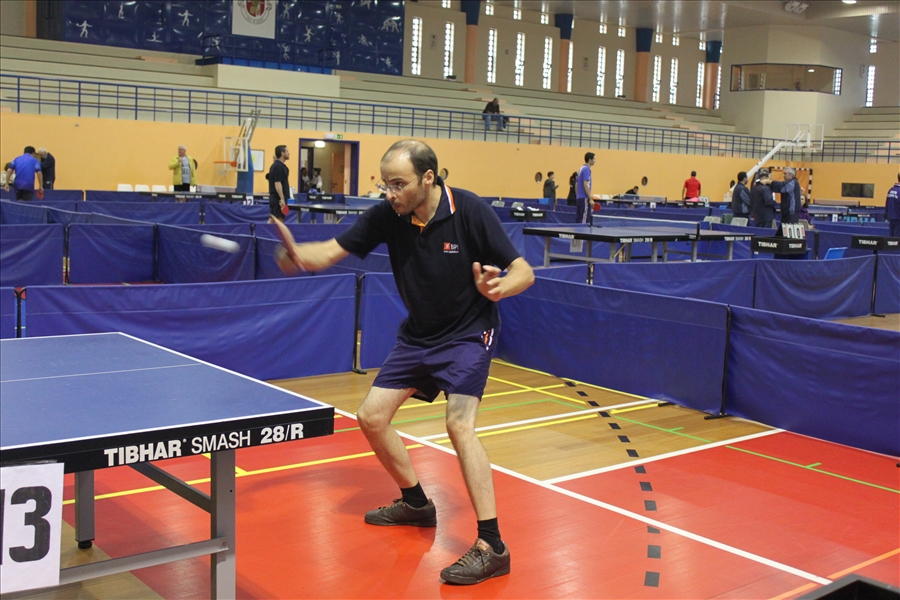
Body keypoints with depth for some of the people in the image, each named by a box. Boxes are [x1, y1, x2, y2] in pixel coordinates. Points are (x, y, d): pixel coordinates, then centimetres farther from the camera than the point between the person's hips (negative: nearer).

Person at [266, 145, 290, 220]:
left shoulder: (274, 165, 14)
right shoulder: (279, 167, -15)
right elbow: (277, 183, -21)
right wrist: (282, 199, -24)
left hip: (273, 198, 10)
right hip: (279, 199, -10)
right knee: (279, 221, -8)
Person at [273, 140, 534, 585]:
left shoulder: (470, 212, -22)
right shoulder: (387, 216, -11)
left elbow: (523, 272, -19)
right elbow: (330, 251, -13)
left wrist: (498, 288, -41)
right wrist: (298, 255, -36)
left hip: (467, 333, -6)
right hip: (417, 334, 6)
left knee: (459, 424, -24)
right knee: (371, 417, 5)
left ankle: (492, 547, -16)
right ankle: (416, 503, 29)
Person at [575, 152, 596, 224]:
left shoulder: (581, 169, 16)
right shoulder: (586, 169, -11)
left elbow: (576, 185, 19)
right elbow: (585, 185, -19)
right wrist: (591, 199, -19)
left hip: (579, 198, 9)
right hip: (584, 199, -9)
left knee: (578, 220, 7)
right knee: (584, 221, -8)